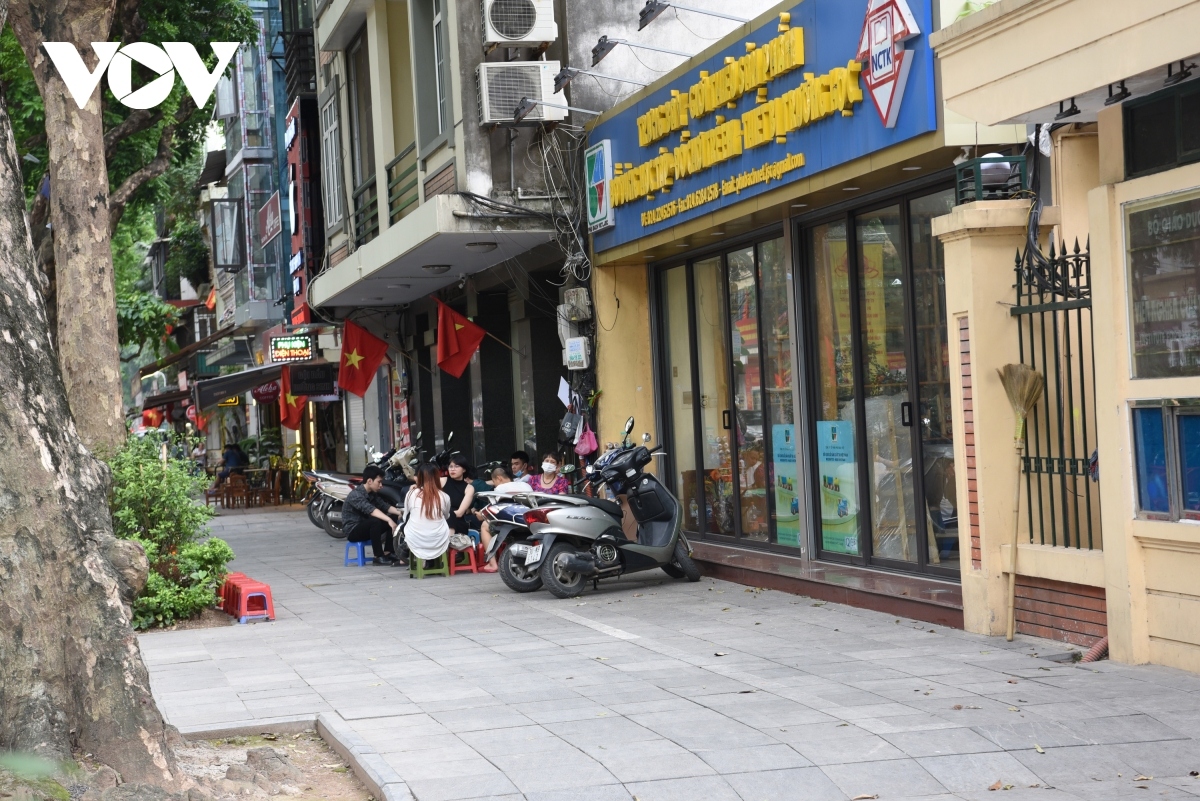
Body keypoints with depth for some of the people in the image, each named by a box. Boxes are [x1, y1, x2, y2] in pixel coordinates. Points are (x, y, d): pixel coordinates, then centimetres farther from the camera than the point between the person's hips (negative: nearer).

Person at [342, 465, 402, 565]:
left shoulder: (372, 494, 9)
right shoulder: (355, 495, -21)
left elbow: (385, 506, 1)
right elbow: (370, 510, -36)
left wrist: (400, 513, -17)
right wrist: (388, 520, -47)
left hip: (365, 528, 9)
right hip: (353, 531, -9)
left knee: (394, 518, -4)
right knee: (376, 521, -34)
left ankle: (388, 553, -8)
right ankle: (379, 557, -26)